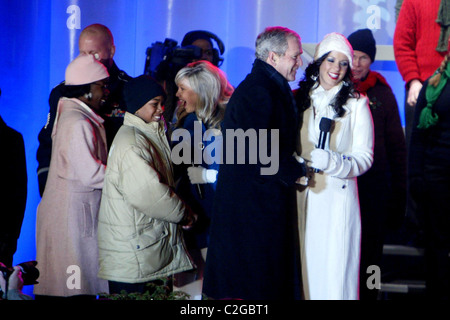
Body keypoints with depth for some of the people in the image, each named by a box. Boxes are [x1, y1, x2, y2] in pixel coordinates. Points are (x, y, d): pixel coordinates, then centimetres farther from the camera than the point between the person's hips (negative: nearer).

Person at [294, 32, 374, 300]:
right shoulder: (298, 98, 10)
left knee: (334, 270, -4)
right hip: (301, 196, 3)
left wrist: (331, 161, -19)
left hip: (338, 196, -3)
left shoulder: (356, 104, 0)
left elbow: (364, 158, -3)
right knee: (304, 266, 5)